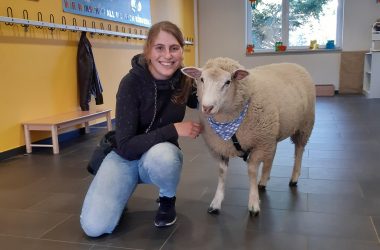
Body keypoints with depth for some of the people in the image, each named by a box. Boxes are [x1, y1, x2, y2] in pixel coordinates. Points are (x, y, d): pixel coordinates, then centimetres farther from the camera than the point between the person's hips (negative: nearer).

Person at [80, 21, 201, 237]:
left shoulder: (185, 81, -12)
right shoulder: (132, 82, -23)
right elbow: (126, 147, -27)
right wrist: (174, 129, -32)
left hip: (162, 154, 2)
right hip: (125, 156, -2)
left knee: (160, 156, -38)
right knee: (95, 226, -20)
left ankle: (168, 200, -3)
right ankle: (125, 190, 13)